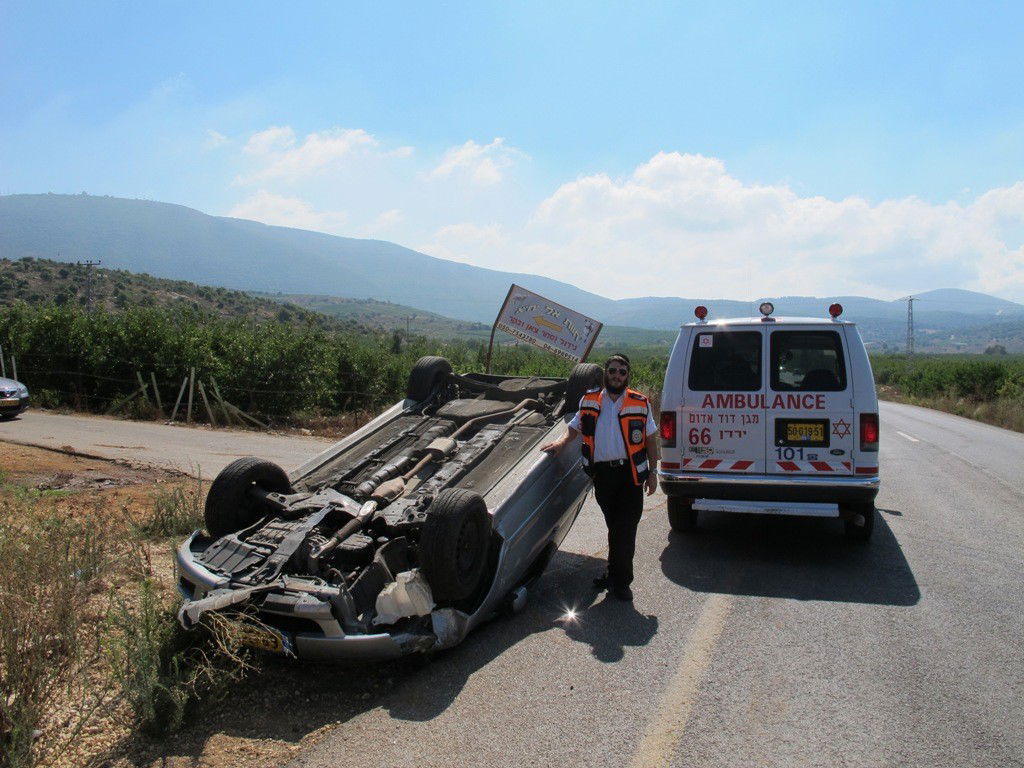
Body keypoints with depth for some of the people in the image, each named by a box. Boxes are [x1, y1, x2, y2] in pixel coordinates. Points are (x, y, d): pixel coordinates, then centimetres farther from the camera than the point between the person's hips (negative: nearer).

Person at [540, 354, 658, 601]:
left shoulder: (640, 404, 2)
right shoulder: (590, 401, 7)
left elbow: (650, 439, 8)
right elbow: (575, 427, 19)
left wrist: (652, 472, 5)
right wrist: (562, 441, 0)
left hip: (630, 472, -2)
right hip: (602, 473, 2)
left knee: (625, 529, -4)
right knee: (614, 527, 15)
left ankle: (619, 580, 8)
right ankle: (617, 575, 28)